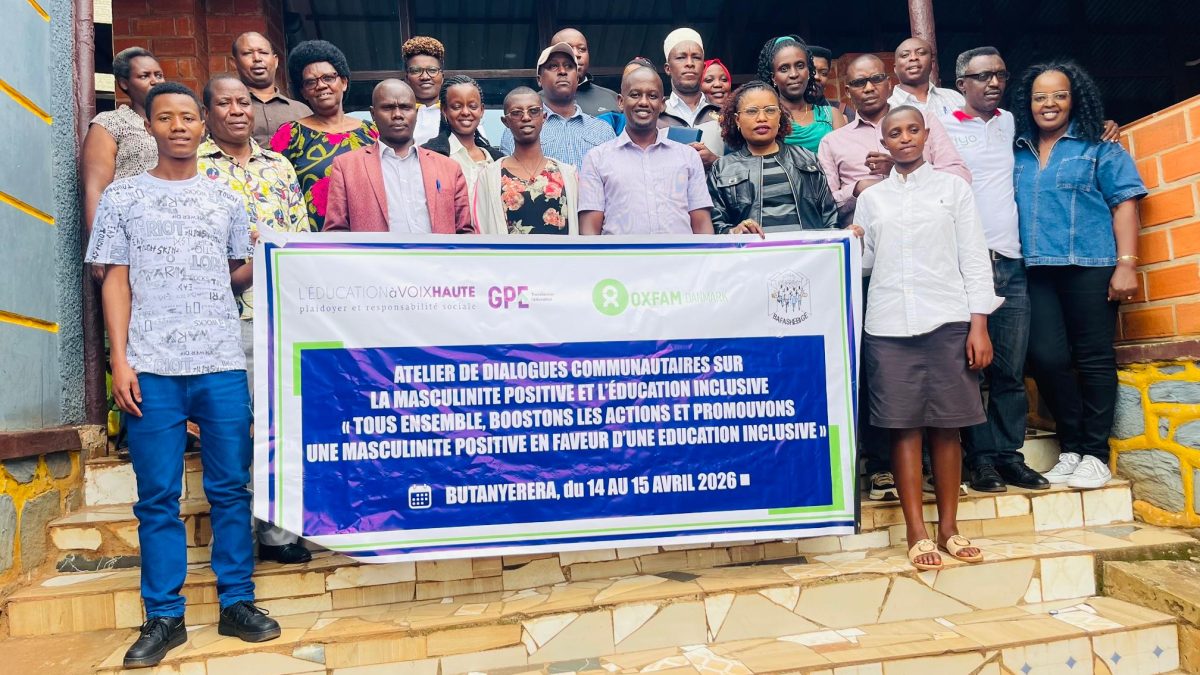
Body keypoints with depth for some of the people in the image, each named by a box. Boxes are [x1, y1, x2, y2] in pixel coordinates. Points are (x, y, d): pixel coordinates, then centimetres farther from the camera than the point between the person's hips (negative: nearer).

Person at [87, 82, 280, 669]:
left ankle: (236, 603, 16)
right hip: (151, 368, -1)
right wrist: (120, 360, -4)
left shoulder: (226, 198, 14)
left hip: (223, 365, 1)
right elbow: (115, 281, 4)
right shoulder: (123, 196, 9)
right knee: (158, 497, 3)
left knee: (231, 488, 5)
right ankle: (164, 617, 14)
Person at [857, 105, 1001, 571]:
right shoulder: (871, 198, 15)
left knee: (946, 425, 1)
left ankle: (948, 528, 11)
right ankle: (917, 533, 3)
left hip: (948, 321, -1)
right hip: (888, 324, 1)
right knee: (904, 426, -2)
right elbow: (864, 262, 13)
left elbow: (974, 257, 5)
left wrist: (979, 324, -2)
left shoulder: (953, 187, 11)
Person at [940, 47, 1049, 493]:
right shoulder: (941, 127, 3)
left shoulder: (1012, 123, 18)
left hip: (1010, 262, 5)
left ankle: (1009, 453, 12)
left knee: (1011, 369, 5)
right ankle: (981, 457, 4)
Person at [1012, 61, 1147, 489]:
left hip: (1090, 267, -3)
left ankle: (1095, 454, 10)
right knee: (1046, 357, -5)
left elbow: (1124, 204, -1)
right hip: (1038, 272, 3)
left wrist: (1126, 264, -10)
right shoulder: (1018, 156, 14)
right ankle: (1071, 448, 12)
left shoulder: (1098, 149, 5)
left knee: (1094, 359, 0)